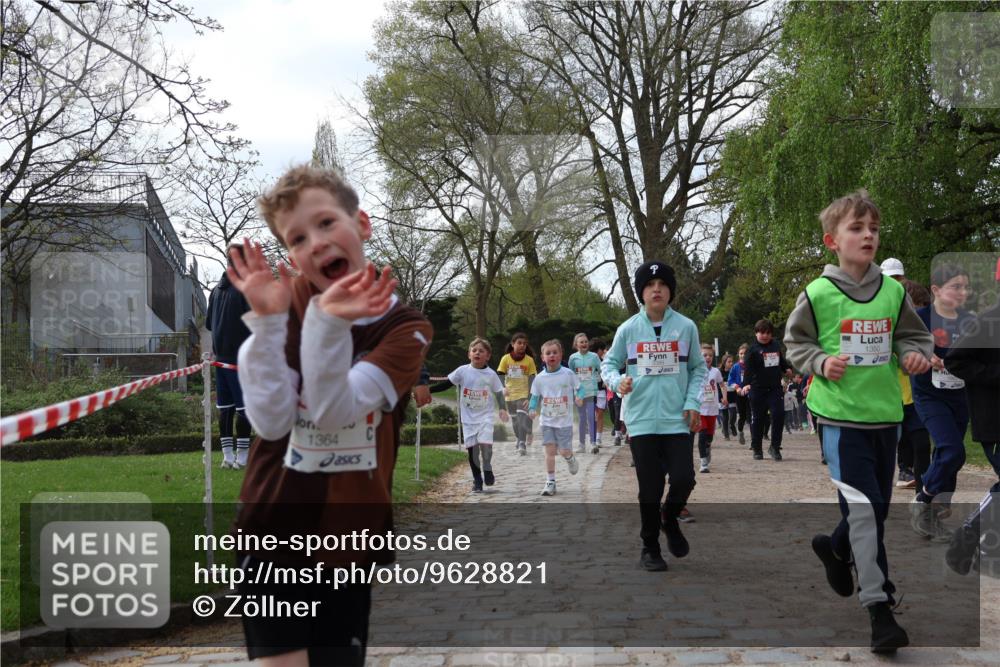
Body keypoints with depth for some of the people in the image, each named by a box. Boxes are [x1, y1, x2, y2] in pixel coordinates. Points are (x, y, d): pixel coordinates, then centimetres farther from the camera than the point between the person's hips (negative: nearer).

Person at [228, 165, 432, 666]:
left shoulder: (405, 328, -8)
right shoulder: (287, 301, -5)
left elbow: (333, 412, -22)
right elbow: (272, 421, -17)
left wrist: (329, 322, -33)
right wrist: (268, 318, -25)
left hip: (349, 544, 1)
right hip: (274, 537, 0)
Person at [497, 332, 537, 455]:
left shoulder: (529, 360, -7)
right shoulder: (505, 359, -4)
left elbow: (532, 378, -7)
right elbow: (501, 375, -1)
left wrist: (530, 396, -14)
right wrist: (503, 388, -20)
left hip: (523, 394, -3)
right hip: (510, 395, 3)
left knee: (522, 419, -18)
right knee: (515, 421, 14)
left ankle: (522, 445, -20)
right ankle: (520, 442, 31)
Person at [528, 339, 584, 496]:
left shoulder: (568, 374, -6)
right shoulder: (540, 378, 0)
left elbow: (579, 388, 1)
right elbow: (535, 397, 8)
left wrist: (579, 397, -21)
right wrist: (532, 409, -10)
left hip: (564, 420, -2)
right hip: (547, 420, 2)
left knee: (564, 451, -2)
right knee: (549, 451, -2)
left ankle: (571, 460, 35)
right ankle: (550, 482, 6)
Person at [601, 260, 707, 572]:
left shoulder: (686, 327, 2)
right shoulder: (628, 329, 0)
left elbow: (698, 368, 10)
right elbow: (609, 363, 9)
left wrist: (692, 402, -2)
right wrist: (617, 381, -12)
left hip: (678, 420, 1)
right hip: (641, 420, 0)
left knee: (683, 479, -8)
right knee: (650, 488, 3)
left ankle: (670, 520, 25)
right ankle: (650, 547, 21)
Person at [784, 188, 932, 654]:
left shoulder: (893, 292, 2)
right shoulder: (817, 294, -7)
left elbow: (912, 334, 14)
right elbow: (795, 342, 2)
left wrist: (916, 353, -8)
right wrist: (821, 363, -15)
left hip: (886, 414, 5)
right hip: (841, 416, -5)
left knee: (877, 506, 17)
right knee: (863, 508, -10)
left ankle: (836, 548, 46)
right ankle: (878, 606, -1)